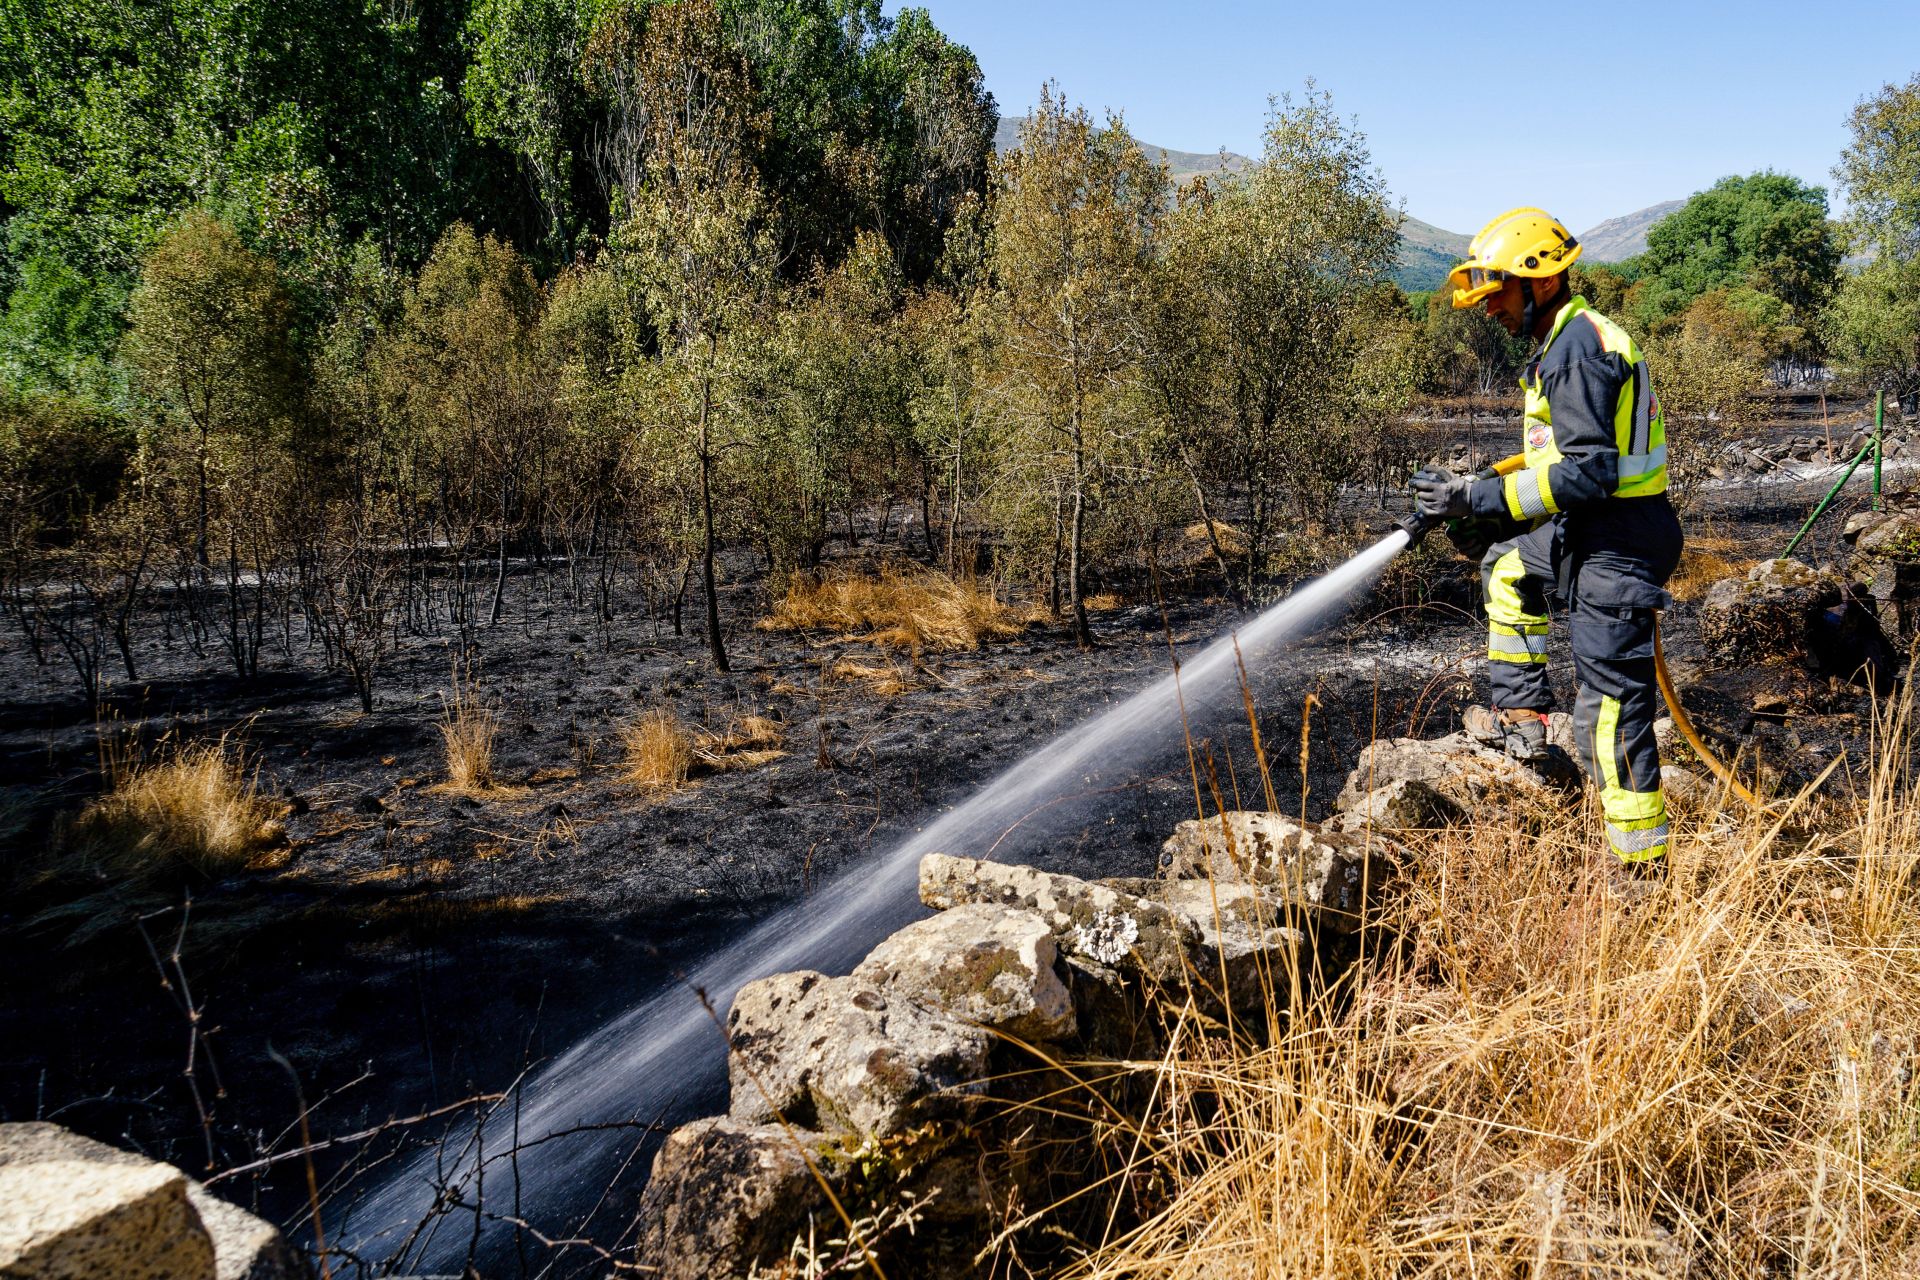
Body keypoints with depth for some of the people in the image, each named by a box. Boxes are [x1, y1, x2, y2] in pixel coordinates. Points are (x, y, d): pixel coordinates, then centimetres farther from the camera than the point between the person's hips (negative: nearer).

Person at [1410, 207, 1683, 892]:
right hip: (1589, 530, 11)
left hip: (1614, 541, -11)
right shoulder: (1570, 340, 16)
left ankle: (1641, 869, 1)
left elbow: (1589, 471, -25)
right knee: (1506, 566, 31)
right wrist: (1485, 512, 18)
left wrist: (1480, 497, -24)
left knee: (1610, 706, -7)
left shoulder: (1575, 351, -17)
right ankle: (1521, 715, 31)